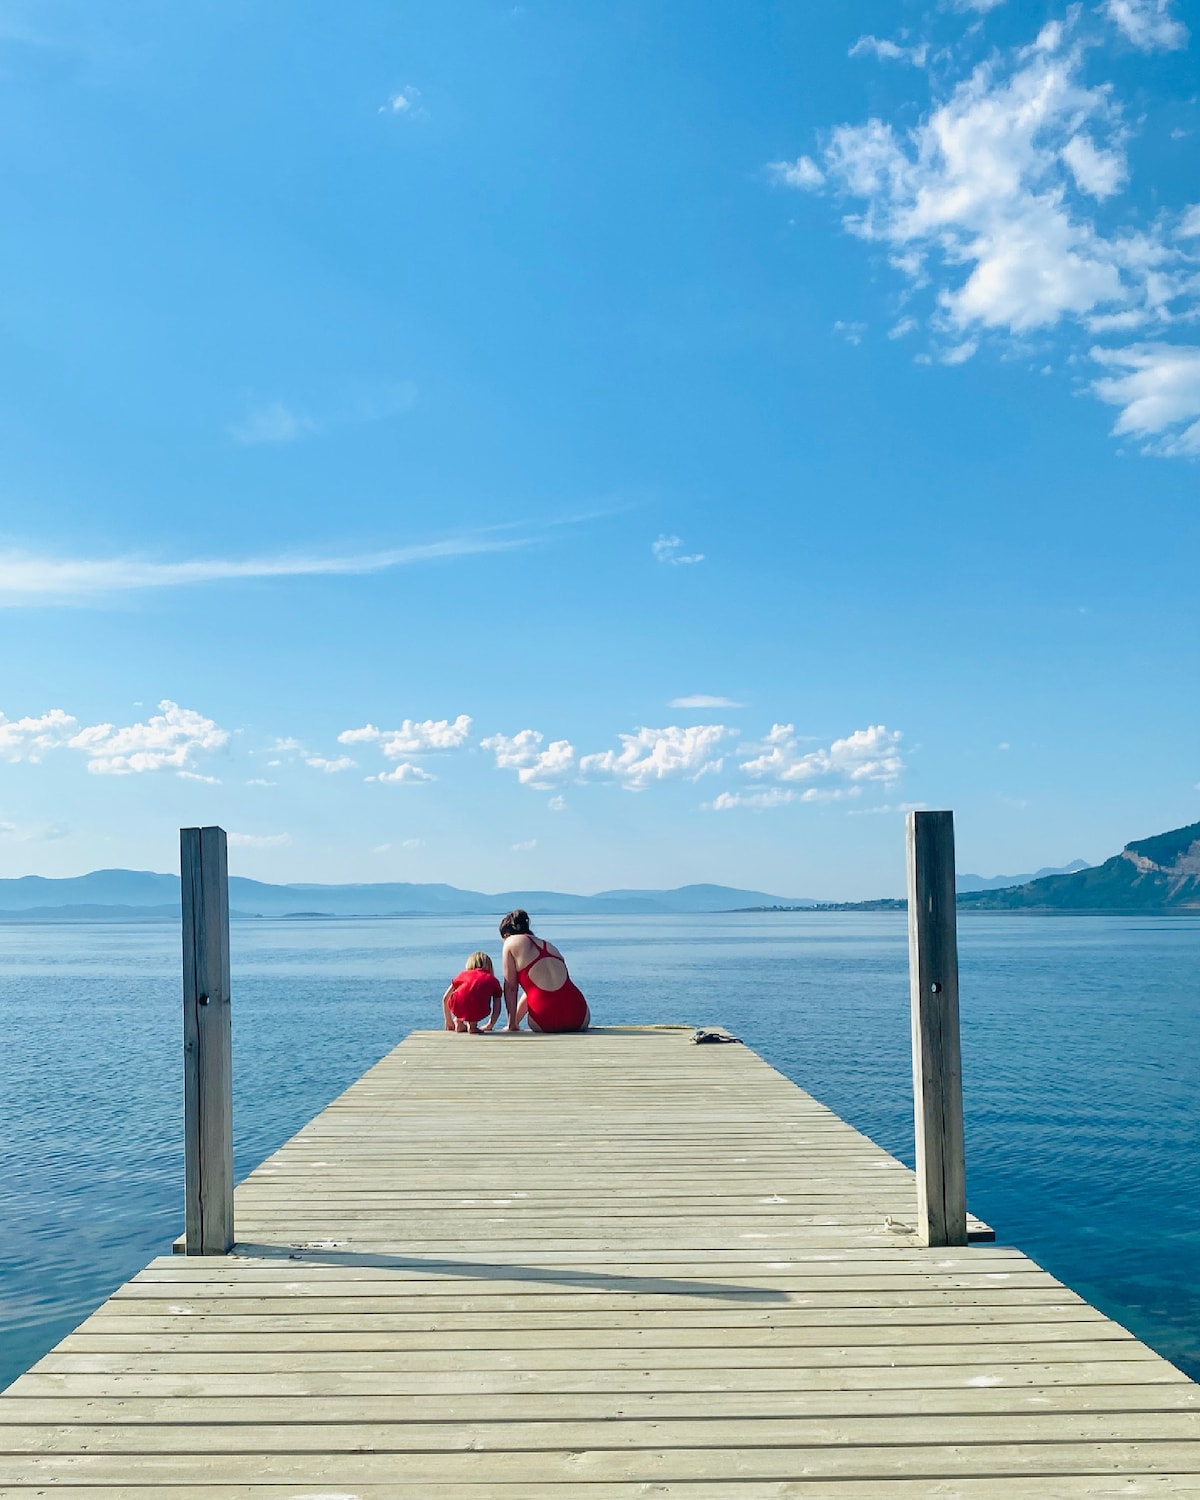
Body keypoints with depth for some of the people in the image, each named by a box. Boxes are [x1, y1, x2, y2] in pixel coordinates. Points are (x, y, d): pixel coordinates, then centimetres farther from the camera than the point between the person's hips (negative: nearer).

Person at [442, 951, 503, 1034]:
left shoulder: (464, 974, 28)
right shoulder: (493, 980, 24)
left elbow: (445, 998, 31)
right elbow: (497, 1010, 18)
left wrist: (448, 1021, 42)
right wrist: (489, 1026, 35)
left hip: (457, 1008, 2)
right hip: (478, 1013, -2)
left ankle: (458, 1022, 26)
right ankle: (472, 1024, 15)